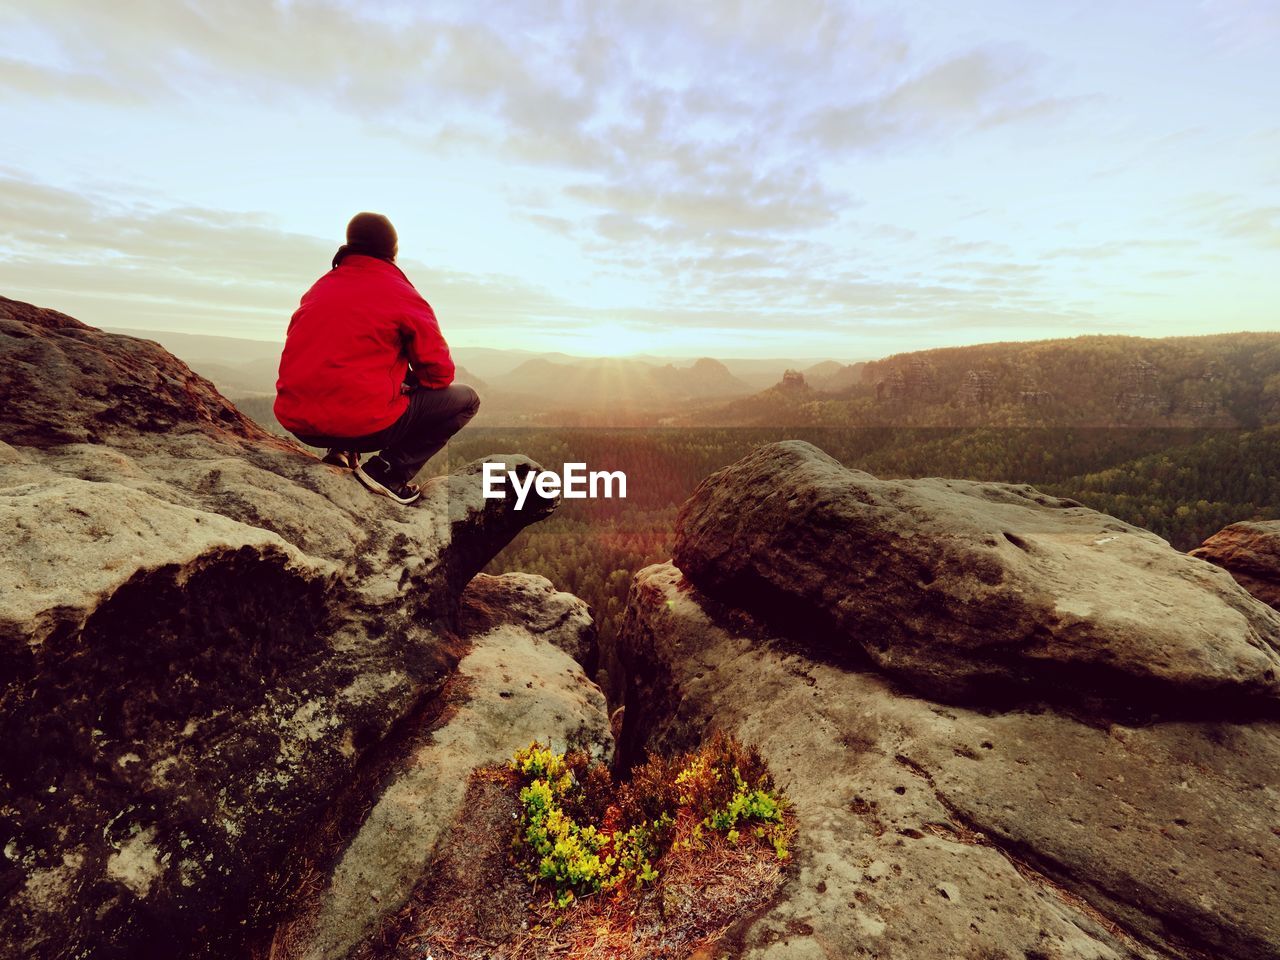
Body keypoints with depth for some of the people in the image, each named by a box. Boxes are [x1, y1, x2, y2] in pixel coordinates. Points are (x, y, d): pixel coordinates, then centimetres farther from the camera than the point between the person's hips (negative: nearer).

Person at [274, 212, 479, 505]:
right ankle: (389, 472, -3)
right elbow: (440, 373, -3)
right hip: (362, 424, -7)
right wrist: (410, 381, 20)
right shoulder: (403, 296, -4)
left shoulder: (319, 289, 14)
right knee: (466, 399, 7)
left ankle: (341, 451, 15)